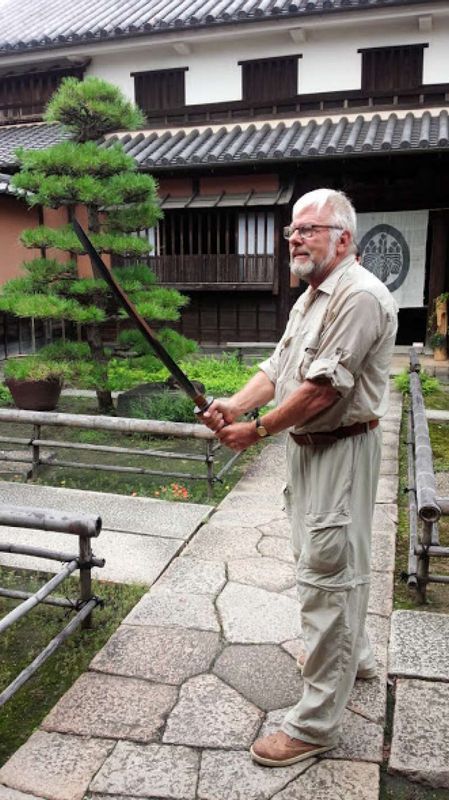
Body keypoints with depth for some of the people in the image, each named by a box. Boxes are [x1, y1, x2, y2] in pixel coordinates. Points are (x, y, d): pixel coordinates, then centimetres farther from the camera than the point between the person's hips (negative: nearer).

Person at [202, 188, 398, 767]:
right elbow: (278, 366, 11)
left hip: (341, 450, -10)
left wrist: (258, 430, -16)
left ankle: (316, 722, 8)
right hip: (306, 444, 10)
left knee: (328, 572, -4)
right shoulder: (310, 298, 15)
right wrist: (234, 405, -5)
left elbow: (324, 387, -24)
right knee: (317, 559, 21)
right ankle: (354, 655, 43)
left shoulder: (360, 296, -19)